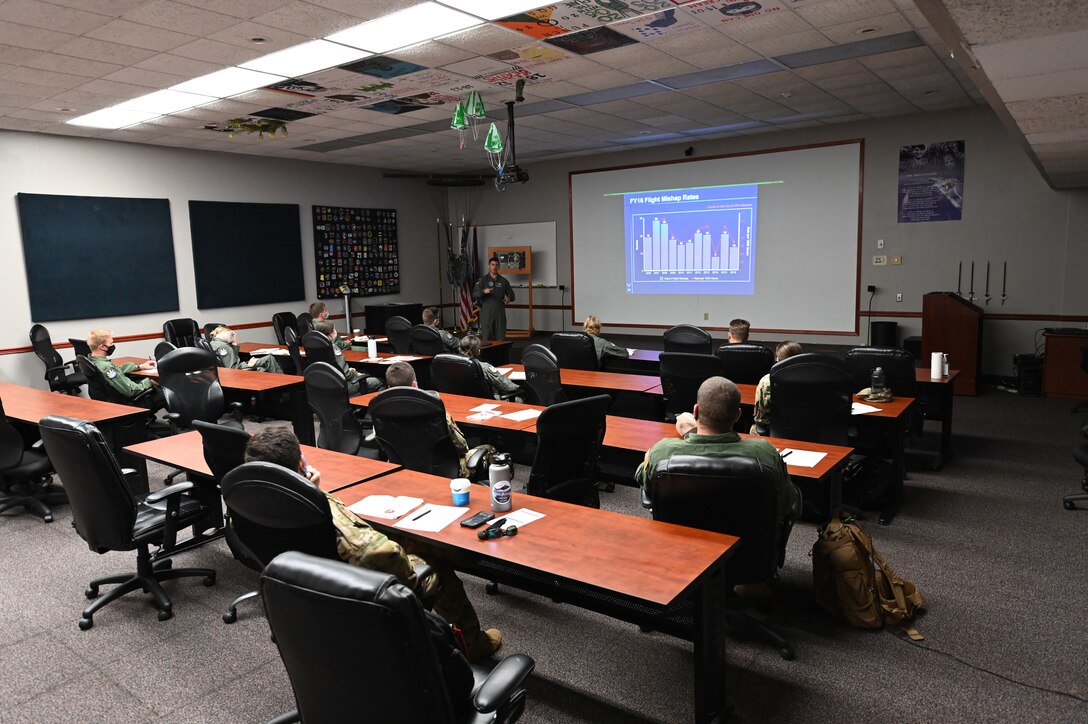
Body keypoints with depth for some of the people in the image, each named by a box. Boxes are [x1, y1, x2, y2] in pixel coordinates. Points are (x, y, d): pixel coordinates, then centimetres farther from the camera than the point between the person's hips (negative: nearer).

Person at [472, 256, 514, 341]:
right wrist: (483, 291, -26)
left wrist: (509, 298, -7)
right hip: (486, 312, -2)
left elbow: (511, 293, 17)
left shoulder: (503, 280, 12)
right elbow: (474, 294, -5)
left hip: (500, 312, 3)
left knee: (501, 337, 3)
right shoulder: (483, 279, 4)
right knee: (486, 337, -4)